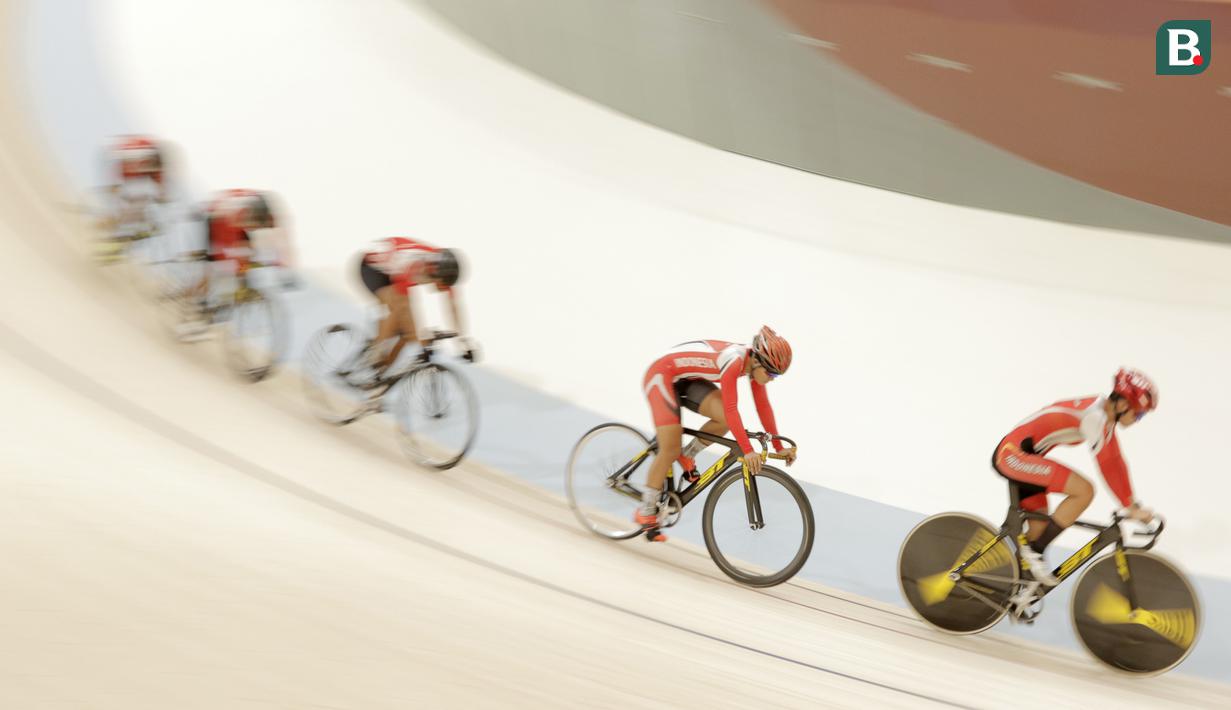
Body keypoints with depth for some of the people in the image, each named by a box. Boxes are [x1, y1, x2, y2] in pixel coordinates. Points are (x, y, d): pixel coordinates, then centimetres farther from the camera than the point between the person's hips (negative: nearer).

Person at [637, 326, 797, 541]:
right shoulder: (734, 360, -32)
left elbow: (763, 406, -2)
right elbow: (731, 409, -37)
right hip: (662, 375, -8)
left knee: (725, 420, -16)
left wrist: (779, 447, -2)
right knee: (671, 449, -14)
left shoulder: (755, 363, -8)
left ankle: (687, 455, 8)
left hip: (688, 380, 8)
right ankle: (645, 512, 1)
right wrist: (747, 451, -40)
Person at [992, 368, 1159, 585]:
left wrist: (1134, 504, 13)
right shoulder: (1094, 415, -19)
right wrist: (1129, 507, -14)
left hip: (1013, 455, 10)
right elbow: (1107, 466, -21)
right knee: (1084, 491, -20)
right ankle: (1034, 552, -12)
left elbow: (1116, 462, 15)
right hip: (1013, 454, -10)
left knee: (1041, 529, 12)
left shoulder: (1105, 416, 11)